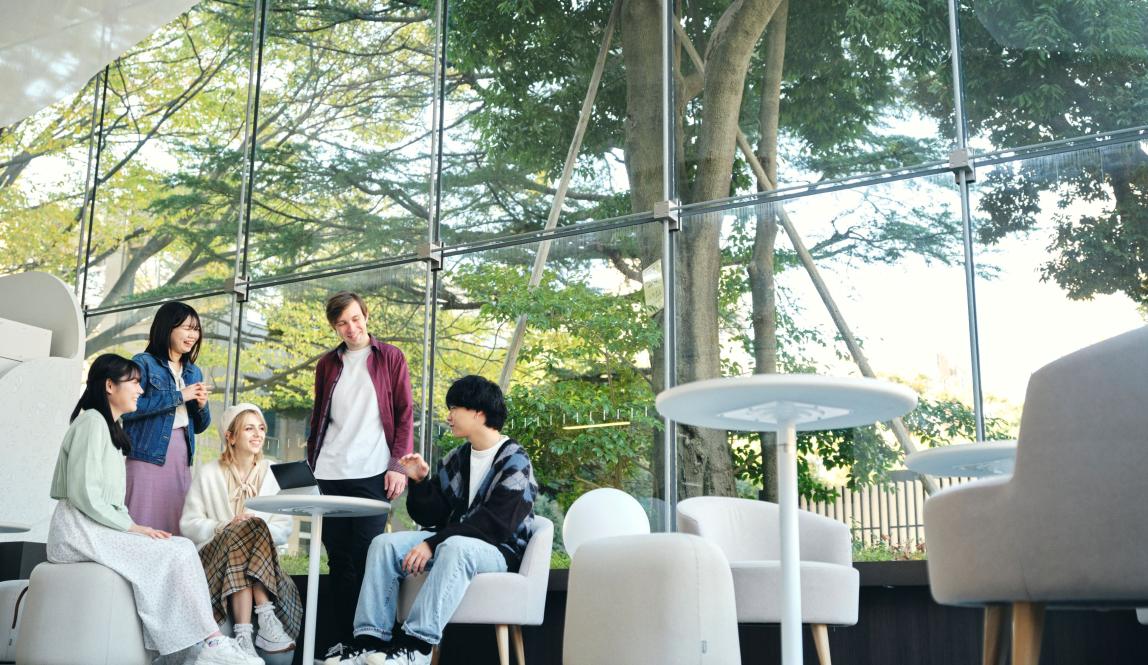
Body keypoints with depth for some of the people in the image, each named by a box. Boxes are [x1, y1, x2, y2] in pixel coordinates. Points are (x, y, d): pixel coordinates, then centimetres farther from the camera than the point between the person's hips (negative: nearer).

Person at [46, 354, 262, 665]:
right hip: (78, 531, -9)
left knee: (183, 548, -11)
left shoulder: (110, 427, 22)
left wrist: (134, 527, 2)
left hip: (99, 526, 9)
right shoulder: (92, 421, -8)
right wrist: (132, 527, -16)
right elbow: (83, 494, -18)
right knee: (177, 553, -21)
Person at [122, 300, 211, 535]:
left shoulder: (194, 372, 18)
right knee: (143, 526, -8)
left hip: (181, 458, 6)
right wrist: (179, 396, -13)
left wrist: (201, 405, 1)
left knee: (174, 527, 2)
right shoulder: (144, 363, -1)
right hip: (148, 456, -6)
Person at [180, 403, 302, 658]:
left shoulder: (270, 474, 9)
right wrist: (226, 527, -17)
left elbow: (284, 530, 5)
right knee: (250, 528, -31)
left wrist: (261, 529, -17)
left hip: (262, 555, 2)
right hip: (214, 555, -1)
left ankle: (244, 635, -42)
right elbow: (189, 525, 0)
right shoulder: (208, 474, 5)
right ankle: (265, 619, -43)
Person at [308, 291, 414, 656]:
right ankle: (344, 639, 12)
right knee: (338, 558, 5)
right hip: (331, 474, 4)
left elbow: (405, 415, 0)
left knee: (365, 557, -5)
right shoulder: (328, 364, 14)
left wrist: (398, 464, -9)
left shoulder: (390, 358, 4)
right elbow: (318, 417, 19)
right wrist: (312, 461, 12)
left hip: (372, 473, -4)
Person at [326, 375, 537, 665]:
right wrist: (420, 482, -7)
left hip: (499, 549, -7)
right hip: (450, 541, 7)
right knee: (384, 544, -12)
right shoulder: (455, 459, 12)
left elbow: (493, 523, -21)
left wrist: (433, 544, -25)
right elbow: (434, 516, 11)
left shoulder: (514, 462, -9)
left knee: (455, 547, -39)